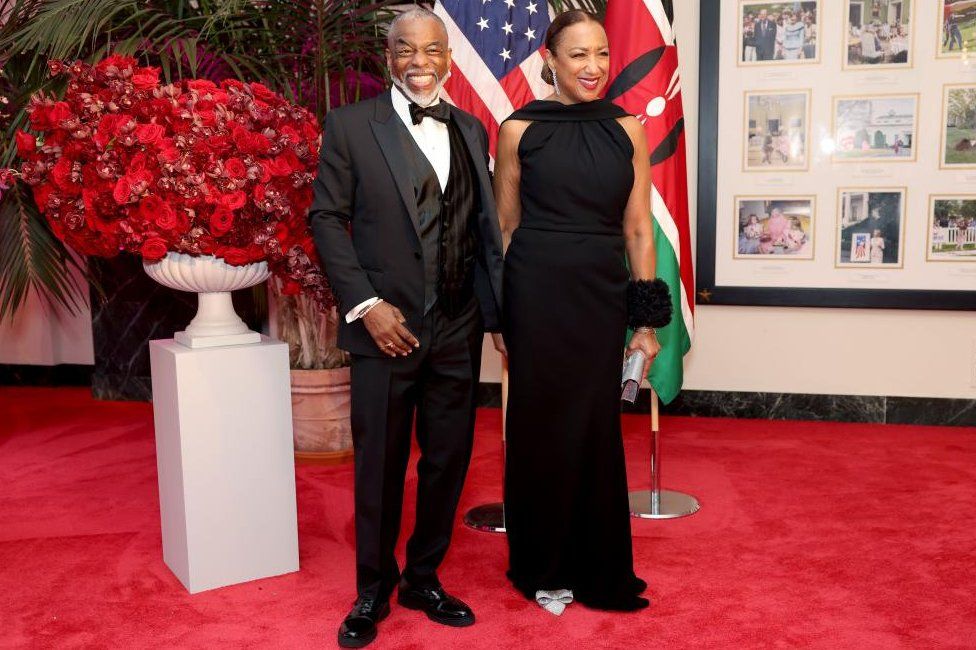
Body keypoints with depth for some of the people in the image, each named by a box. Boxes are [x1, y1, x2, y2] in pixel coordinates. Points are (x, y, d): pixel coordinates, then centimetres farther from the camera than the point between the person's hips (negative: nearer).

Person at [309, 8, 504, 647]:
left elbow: (485, 227, 11)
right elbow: (328, 218, -4)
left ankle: (423, 578, 31)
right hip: (387, 325, -4)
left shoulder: (471, 130, 11)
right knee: (379, 465, 7)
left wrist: (502, 309, 5)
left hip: (458, 329, 4)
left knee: (448, 459, 11)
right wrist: (365, 305, -12)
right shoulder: (351, 125, -1)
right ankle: (374, 590, 26)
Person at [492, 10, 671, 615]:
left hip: (604, 296, 2)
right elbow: (506, 226, 3)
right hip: (537, 294, -2)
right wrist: (500, 311, 0)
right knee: (541, 428, 8)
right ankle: (544, 567, 28)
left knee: (597, 430, 9)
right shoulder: (520, 129, -1)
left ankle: (599, 571, 28)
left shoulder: (627, 130, 4)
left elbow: (638, 228, 5)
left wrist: (648, 320, 2)